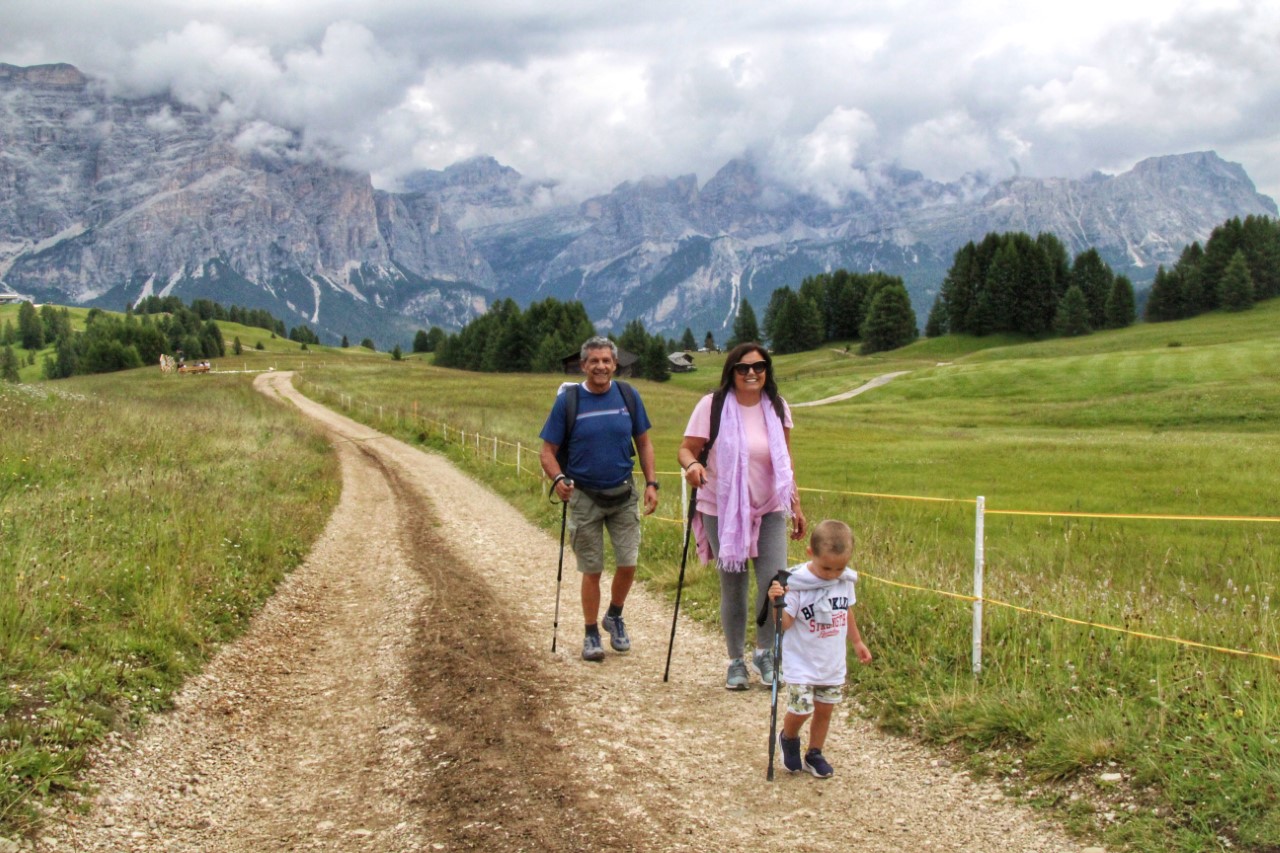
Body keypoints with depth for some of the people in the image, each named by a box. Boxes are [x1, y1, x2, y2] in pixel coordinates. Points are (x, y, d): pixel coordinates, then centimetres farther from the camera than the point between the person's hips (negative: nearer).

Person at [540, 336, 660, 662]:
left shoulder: (628, 396, -1)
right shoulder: (568, 401, -7)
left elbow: (643, 443, 9)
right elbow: (547, 452, -5)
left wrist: (651, 483, 0)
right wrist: (558, 479, -24)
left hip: (623, 495, 2)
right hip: (584, 497, -2)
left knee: (628, 562, -2)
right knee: (592, 570, 5)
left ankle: (614, 617, 27)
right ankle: (591, 635, 22)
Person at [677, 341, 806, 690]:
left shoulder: (777, 407, 2)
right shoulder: (712, 405, -9)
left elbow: (785, 461, 12)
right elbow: (687, 449, -6)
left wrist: (796, 505, 14)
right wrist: (691, 465, -30)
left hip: (770, 509, 2)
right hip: (722, 510, -2)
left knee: (774, 582, -7)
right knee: (733, 587, 5)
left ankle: (765, 652, 18)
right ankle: (736, 661, 25)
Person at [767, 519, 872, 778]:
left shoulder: (846, 580, -4)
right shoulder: (796, 582, -21)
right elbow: (784, 624, -21)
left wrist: (857, 642, 25)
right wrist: (777, 602, -40)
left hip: (833, 663, 5)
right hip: (801, 664, -5)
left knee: (824, 709, 12)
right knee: (800, 710, -8)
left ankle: (814, 754, 32)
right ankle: (788, 738, 24)